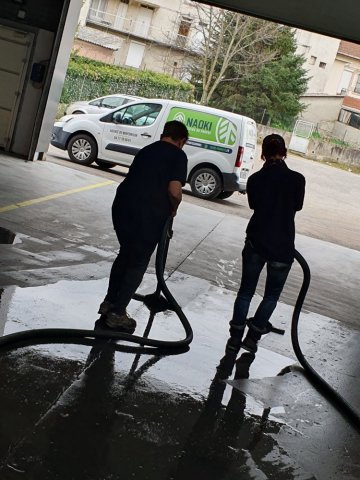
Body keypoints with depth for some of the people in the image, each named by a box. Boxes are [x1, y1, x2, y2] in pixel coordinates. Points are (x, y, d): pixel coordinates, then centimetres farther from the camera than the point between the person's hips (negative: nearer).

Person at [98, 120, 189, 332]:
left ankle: (109, 302, 30)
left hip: (122, 206, 7)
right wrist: (174, 208, 4)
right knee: (138, 264, 6)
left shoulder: (146, 150, 19)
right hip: (148, 215, -7)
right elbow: (174, 189, -16)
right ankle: (117, 313, 8)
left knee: (125, 254, 24)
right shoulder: (178, 155, -2)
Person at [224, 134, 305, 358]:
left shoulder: (255, 179, -5)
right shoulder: (297, 179, -9)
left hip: (256, 243, 1)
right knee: (272, 295, 16)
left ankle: (235, 339, 15)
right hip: (283, 247, -1)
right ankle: (253, 336, 15)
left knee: (246, 291, 13)